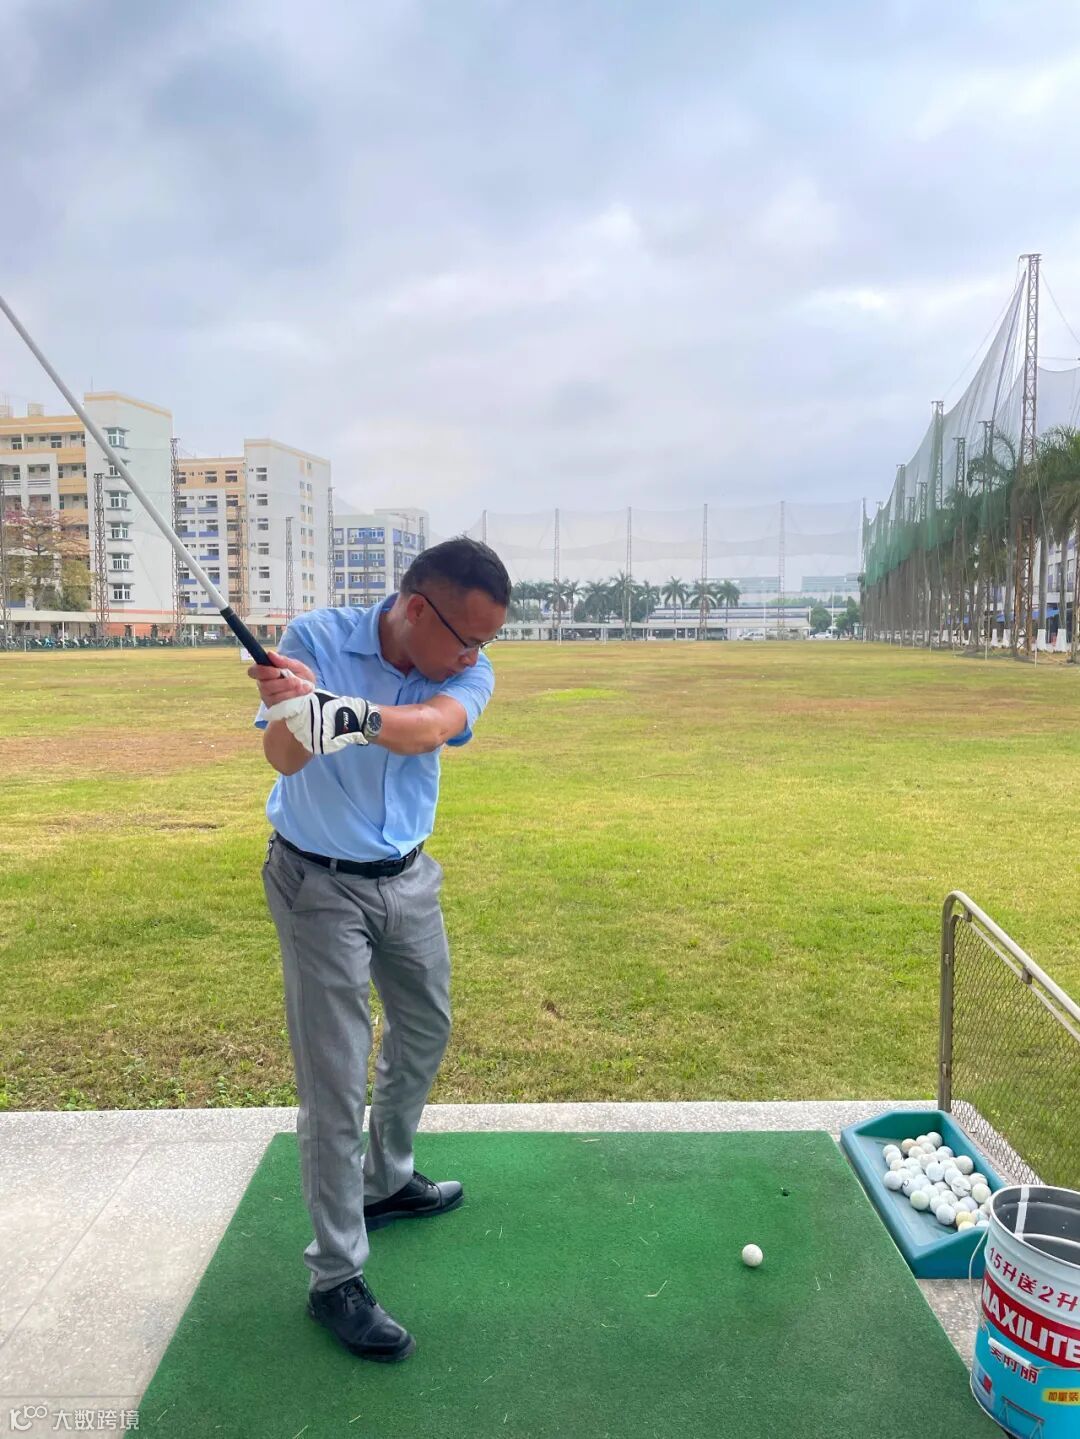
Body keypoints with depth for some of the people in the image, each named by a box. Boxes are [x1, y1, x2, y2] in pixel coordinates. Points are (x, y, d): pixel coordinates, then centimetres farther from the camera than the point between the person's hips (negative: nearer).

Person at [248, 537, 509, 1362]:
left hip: (409, 878, 5)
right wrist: (296, 712, -52)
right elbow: (283, 755, -28)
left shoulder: (469, 673, -12)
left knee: (424, 1033, 21)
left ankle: (388, 1181, 45)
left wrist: (330, 707, -52)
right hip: (319, 885, -5)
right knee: (335, 1083, -3)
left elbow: (425, 729, -33)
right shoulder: (316, 640, -18)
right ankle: (336, 1277, 13)